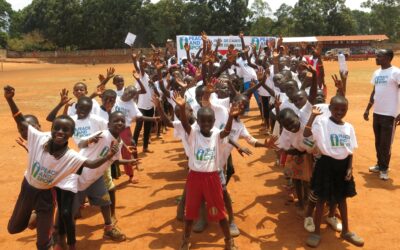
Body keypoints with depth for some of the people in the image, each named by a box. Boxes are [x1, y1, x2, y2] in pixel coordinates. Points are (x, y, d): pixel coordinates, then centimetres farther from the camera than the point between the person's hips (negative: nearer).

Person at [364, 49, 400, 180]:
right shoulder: (376, 73, 10)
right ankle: (379, 165, 30)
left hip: (389, 114, -7)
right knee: (378, 142, 16)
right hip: (377, 113, 7)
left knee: (386, 143, 1)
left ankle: (384, 169, 14)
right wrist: (367, 109, 17)